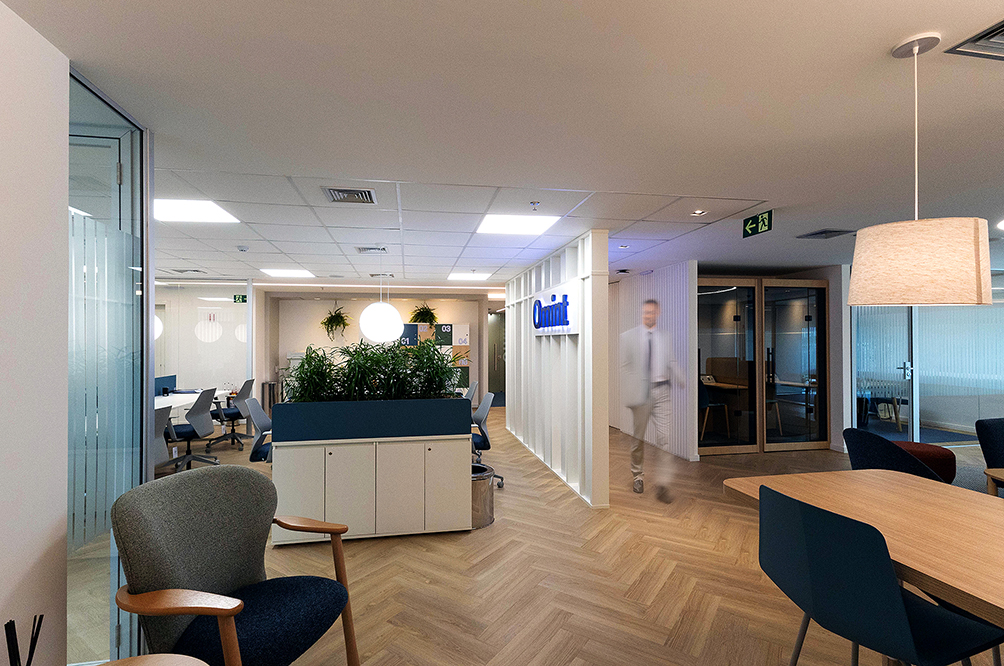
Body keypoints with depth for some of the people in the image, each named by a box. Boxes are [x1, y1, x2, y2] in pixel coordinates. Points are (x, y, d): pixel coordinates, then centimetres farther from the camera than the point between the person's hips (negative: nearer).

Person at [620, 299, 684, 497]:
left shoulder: (666, 336, 10)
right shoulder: (628, 337, 3)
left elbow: (671, 363, 15)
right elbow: (623, 367, 2)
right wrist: (624, 394, -4)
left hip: (662, 391, 1)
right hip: (639, 391, -1)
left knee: (664, 437, -5)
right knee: (638, 437, 10)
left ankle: (662, 482, 3)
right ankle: (638, 476, 28)